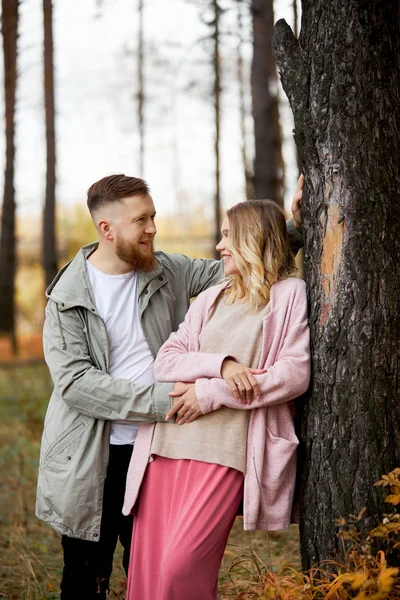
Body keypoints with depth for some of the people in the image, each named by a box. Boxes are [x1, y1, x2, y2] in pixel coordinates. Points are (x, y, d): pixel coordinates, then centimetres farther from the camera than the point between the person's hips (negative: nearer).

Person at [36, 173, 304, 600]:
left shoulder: (167, 273, 3)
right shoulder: (68, 295, -8)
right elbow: (74, 381, -17)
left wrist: (292, 228, -2)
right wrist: (160, 400, -23)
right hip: (90, 459, -3)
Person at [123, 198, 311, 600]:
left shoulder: (288, 294, 6)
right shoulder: (211, 298, 20)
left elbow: (295, 373, -5)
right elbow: (164, 362, 11)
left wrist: (212, 393, -7)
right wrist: (221, 364, -9)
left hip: (225, 449, -5)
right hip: (167, 442, 5)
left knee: (180, 566, -17)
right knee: (145, 567, 1)